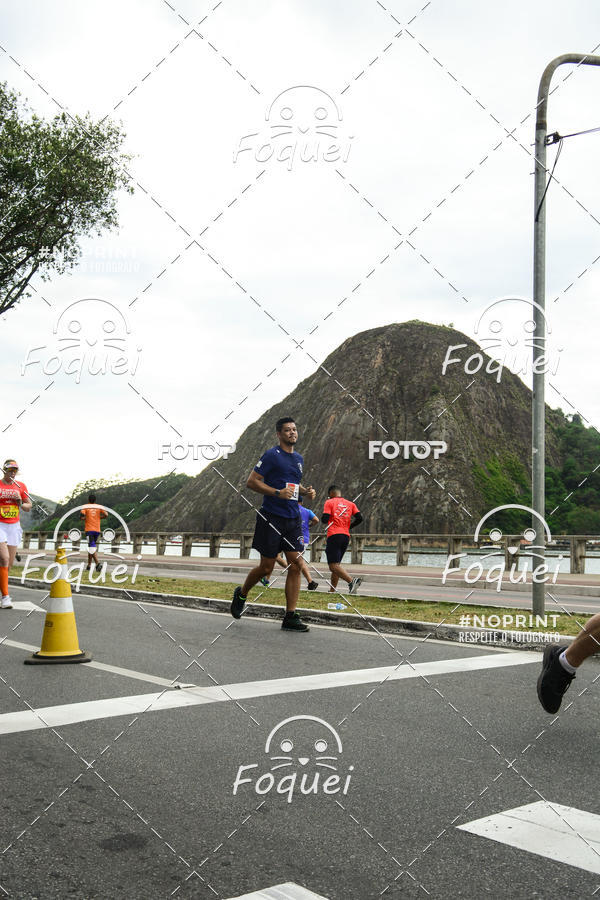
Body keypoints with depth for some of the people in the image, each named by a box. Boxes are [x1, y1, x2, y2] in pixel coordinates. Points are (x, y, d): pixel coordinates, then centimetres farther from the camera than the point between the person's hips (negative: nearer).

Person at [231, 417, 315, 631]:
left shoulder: (298, 458, 16)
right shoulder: (271, 455, -7)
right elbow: (251, 482, -10)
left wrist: (305, 491, 9)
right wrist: (278, 493, -20)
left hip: (293, 519, 7)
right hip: (271, 517, -6)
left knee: (296, 565, -2)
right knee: (266, 567, 1)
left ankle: (290, 617, 2)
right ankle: (241, 594, 29)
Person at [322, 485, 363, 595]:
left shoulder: (329, 502, 3)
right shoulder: (350, 504, 15)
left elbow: (324, 520, -7)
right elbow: (359, 518, 5)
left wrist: (324, 519, 17)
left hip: (334, 535, -6)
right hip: (346, 536, 6)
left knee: (333, 565, -13)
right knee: (336, 564, 16)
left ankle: (352, 581, -33)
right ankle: (332, 591, 15)